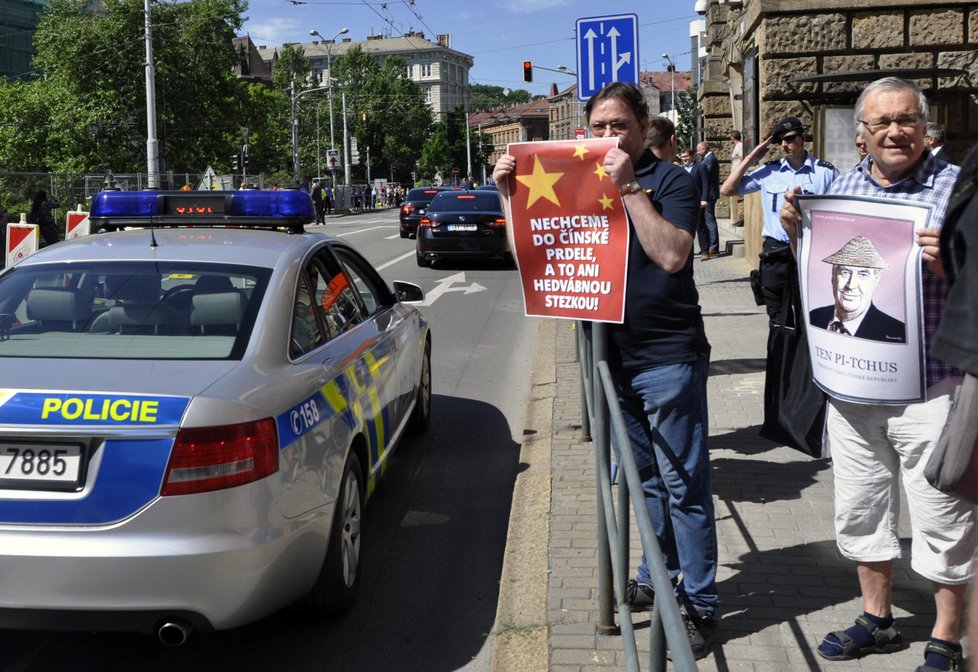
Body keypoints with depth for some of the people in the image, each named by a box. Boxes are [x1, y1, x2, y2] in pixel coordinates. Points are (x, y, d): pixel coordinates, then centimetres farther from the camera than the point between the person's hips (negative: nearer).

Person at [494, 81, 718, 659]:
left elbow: (672, 254, -23)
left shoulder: (670, 180, -6)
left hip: (668, 357, -6)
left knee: (684, 485, -1)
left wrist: (630, 186, -22)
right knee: (646, 478, 18)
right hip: (614, 356, 7)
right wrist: (512, 193, -2)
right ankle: (654, 580, 32)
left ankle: (699, 605, 8)